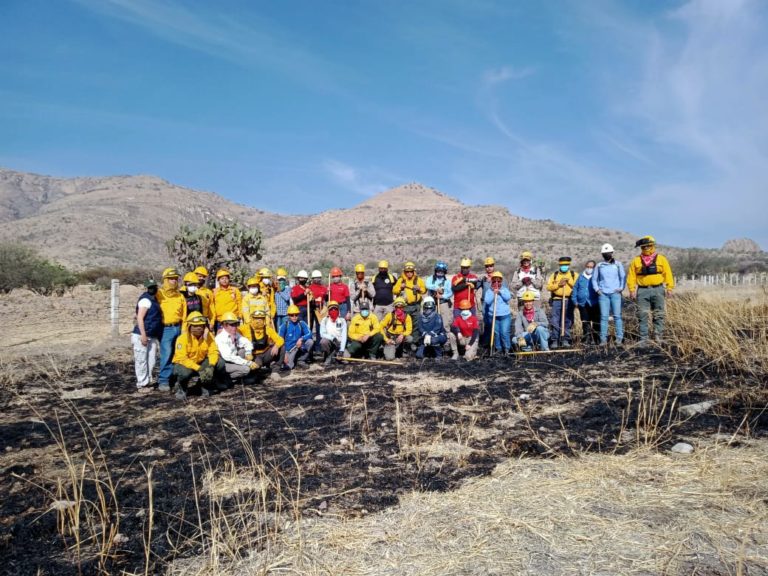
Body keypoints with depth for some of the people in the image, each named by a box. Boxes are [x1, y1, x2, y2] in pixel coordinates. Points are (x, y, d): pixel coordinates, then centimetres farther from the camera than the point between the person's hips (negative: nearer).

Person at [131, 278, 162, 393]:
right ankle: (142, 385, 5)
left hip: (152, 336, 10)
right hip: (142, 336, -10)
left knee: (151, 361, 13)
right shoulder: (145, 300, -12)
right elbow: (140, 318, -19)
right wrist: (143, 335, -23)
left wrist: (157, 336, 22)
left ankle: (147, 382, 22)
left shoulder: (153, 299, 16)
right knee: (141, 361, -2)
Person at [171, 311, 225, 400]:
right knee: (185, 372, -39)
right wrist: (199, 369, -36)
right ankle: (181, 387, 0)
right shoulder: (183, 338, -22)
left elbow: (213, 352, -13)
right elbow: (182, 359, -28)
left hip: (201, 362, 4)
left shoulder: (208, 336, -9)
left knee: (220, 363, -20)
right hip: (184, 363, -4)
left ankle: (205, 385, 5)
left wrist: (211, 366, -33)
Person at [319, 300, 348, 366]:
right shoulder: (324, 320, -2)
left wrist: (341, 350, -21)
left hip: (339, 343, 1)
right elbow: (322, 334, -9)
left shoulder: (342, 321, -3)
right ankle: (328, 357, -8)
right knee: (323, 341, -36)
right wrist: (332, 338, -25)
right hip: (329, 342, -1)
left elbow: (344, 336, -10)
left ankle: (332, 355, 5)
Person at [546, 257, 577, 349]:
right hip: (556, 300, 0)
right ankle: (554, 340, 1)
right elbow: (548, 287, 3)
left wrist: (569, 281, -12)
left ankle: (565, 340, 10)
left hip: (569, 301, 0)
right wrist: (558, 284, -9)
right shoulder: (554, 275, 14)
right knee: (555, 321, -4)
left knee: (568, 321, 2)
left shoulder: (574, 275, 12)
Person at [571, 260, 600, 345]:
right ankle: (587, 339, 12)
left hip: (594, 304, -3)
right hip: (583, 304, 3)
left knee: (596, 322, 2)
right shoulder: (581, 276, 11)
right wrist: (575, 300, 7)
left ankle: (596, 339, 9)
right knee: (585, 323, 6)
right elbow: (575, 288, 13)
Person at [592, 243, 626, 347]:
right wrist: (597, 289, 4)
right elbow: (594, 279, 17)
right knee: (604, 317, -2)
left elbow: (623, 277, 11)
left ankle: (619, 338, 1)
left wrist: (621, 288, -2)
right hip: (603, 294, 1)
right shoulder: (599, 266, 10)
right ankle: (603, 339, 0)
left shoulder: (618, 264, 9)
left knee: (617, 316, -3)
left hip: (615, 293, 0)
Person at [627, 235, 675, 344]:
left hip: (657, 290, -1)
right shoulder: (636, 261, 8)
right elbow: (631, 276, 6)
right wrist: (632, 290, -2)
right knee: (642, 316, 1)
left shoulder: (661, 259, 6)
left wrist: (669, 288, -4)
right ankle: (643, 338, 7)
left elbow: (668, 274, 3)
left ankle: (658, 337, 9)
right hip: (642, 291, 1)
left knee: (659, 315, 2)